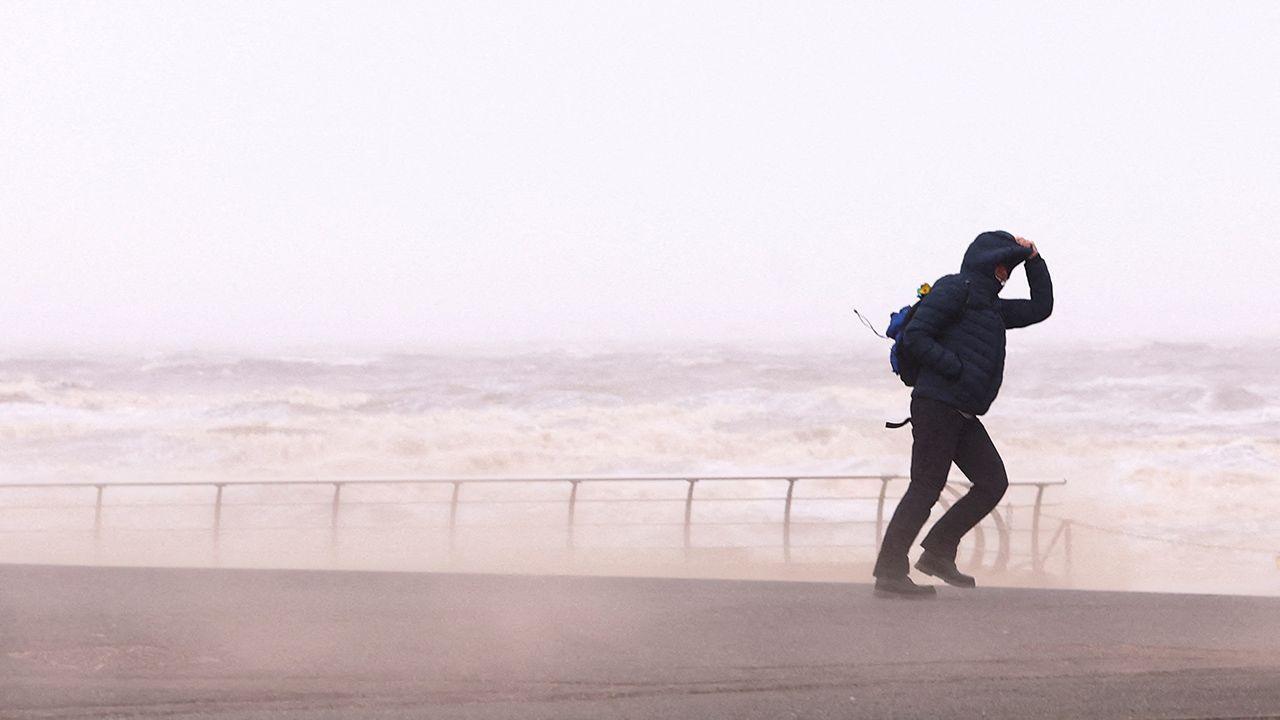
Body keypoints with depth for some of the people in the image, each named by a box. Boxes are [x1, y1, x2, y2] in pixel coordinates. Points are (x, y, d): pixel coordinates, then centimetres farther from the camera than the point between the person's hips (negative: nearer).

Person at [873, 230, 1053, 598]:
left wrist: (1034, 260, 24)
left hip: (962, 415, 9)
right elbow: (914, 337, -13)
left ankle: (937, 553, 9)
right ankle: (889, 573, -11)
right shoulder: (955, 289, -4)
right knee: (925, 488, -12)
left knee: (993, 482, 3)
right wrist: (957, 369, -17)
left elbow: (1041, 307, 34)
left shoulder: (991, 306, 25)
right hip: (937, 405, -9)